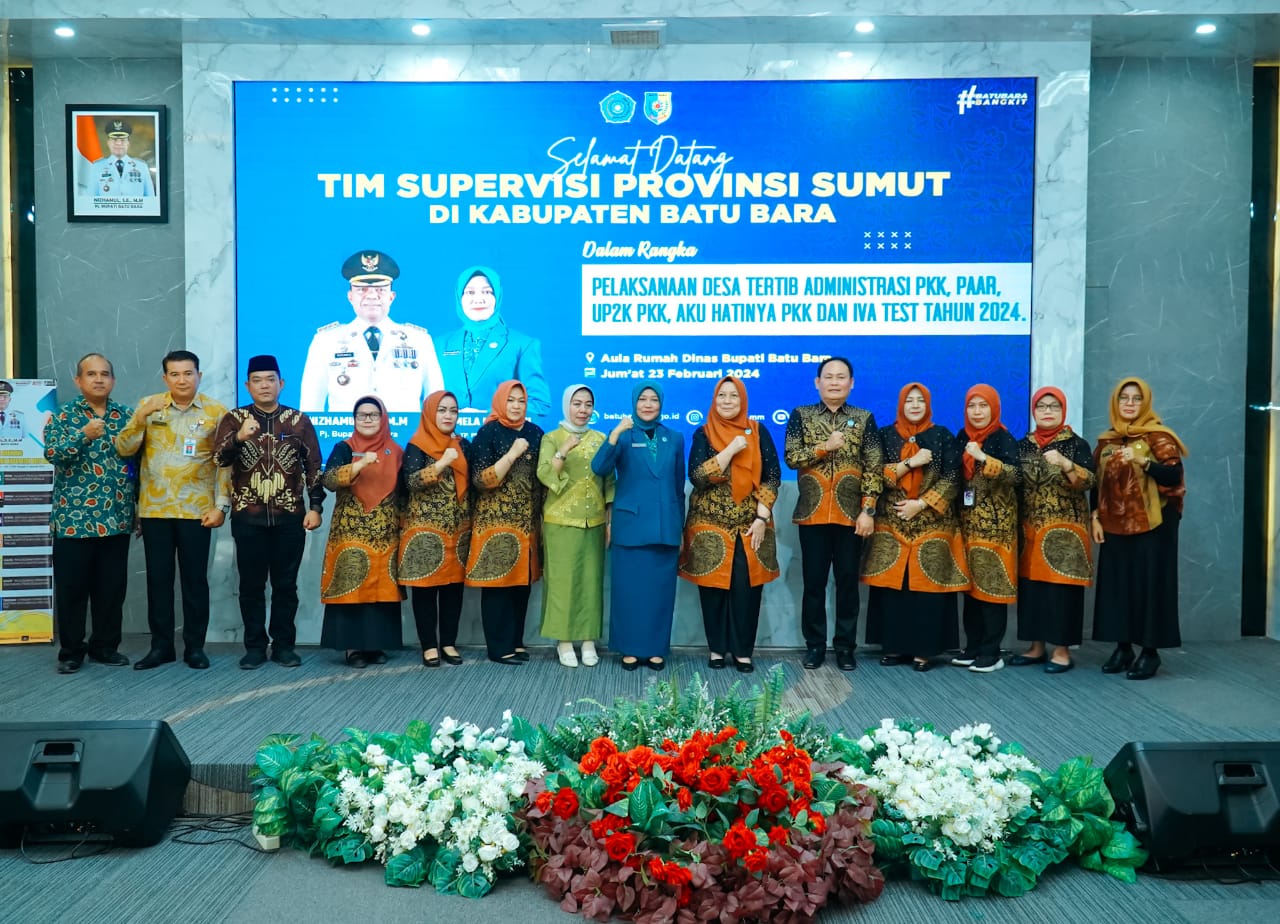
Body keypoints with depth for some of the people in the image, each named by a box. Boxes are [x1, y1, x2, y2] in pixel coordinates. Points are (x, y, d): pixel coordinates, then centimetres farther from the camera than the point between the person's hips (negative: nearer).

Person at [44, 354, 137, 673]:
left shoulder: (127, 416, 9)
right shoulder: (64, 415, 1)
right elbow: (52, 453, -13)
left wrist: (140, 506, 8)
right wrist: (84, 435, -27)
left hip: (117, 519, 3)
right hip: (74, 518, -3)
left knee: (112, 587, 8)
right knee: (72, 587, 4)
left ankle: (105, 646, 20)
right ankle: (70, 651, 15)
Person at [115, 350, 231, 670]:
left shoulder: (216, 411, -1)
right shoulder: (148, 405, 5)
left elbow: (225, 463, -1)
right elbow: (123, 449, -1)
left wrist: (221, 505, -7)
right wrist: (141, 416, -16)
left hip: (197, 509, -2)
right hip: (154, 508, 2)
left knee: (195, 579, 3)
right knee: (158, 578, 7)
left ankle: (195, 646, 14)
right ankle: (161, 645, 18)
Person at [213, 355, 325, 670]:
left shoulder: (299, 420, 5)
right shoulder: (234, 419, 4)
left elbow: (314, 467, 6)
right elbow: (220, 458, -11)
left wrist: (315, 506, -2)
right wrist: (239, 437, -30)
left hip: (290, 515, 0)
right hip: (248, 516, 0)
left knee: (285, 584, 6)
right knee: (251, 584, 5)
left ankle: (284, 645, 15)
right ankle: (255, 647, 14)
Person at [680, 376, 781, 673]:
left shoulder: (758, 432, 4)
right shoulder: (704, 434, 1)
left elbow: (772, 476, 1)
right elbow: (697, 477, -12)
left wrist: (761, 518, -7)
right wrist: (731, 450, -17)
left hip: (750, 524, 1)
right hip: (711, 525, 0)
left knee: (746, 587, 0)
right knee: (714, 586, 3)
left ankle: (743, 650, 12)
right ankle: (717, 648, 16)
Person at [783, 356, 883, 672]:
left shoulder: (864, 419, 4)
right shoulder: (801, 415, 4)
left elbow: (874, 469, 0)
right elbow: (791, 457, -6)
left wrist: (868, 510, -8)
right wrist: (824, 447, -17)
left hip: (850, 514, 0)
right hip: (812, 513, 0)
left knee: (848, 582, 6)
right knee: (814, 582, 6)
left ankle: (845, 646, 16)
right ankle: (814, 644, 17)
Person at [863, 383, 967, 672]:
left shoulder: (943, 436, 6)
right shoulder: (886, 435, 8)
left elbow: (951, 479, -1)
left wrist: (920, 504, -10)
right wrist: (911, 462, -12)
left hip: (932, 523, -1)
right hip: (891, 523, 1)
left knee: (927, 585, -3)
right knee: (893, 585, 0)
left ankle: (923, 649, 4)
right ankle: (895, 646, 8)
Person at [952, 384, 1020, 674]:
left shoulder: (1004, 439, -5)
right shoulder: (961, 437, 11)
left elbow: (1013, 475, -18)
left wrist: (983, 458, -28)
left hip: (996, 522, -6)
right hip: (968, 521, 6)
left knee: (993, 584, -5)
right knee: (970, 584, 8)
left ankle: (991, 652, 1)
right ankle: (972, 646, 16)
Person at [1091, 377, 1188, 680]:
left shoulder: (1158, 436, -4)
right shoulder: (1106, 440, 11)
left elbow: (1174, 476, -14)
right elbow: (1097, 482, 14)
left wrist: (1144, 461, -28)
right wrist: (1095, 517, 7)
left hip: (1151, 524, -5)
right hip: (1114, 524, 5)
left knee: (1148, 583, -5)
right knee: (1117, 583, 5)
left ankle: (1150, 651, 3)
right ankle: (1123, 647, 13)